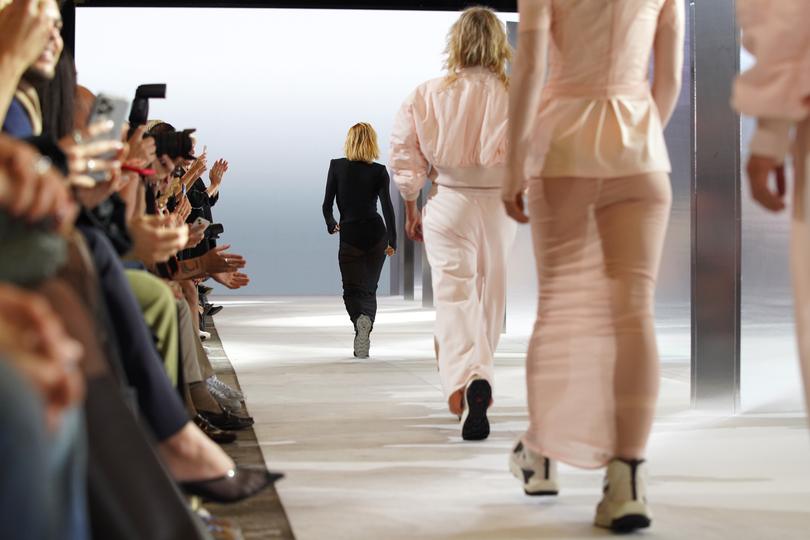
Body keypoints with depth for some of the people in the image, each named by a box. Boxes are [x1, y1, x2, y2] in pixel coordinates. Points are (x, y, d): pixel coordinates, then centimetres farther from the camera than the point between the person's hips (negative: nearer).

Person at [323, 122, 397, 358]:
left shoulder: (337, 166, -1)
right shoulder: (379, 171, -2)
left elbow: (327, 205, 0)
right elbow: (387, 207, -9)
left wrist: (331, 225, 20)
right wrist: (393, 241, -3)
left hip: (350, 236, -1)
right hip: (376, 235, 1)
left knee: (353, 291, 5)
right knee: (369, 290, 16)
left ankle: (361, 319, -28)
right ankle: (364, 339, 6)